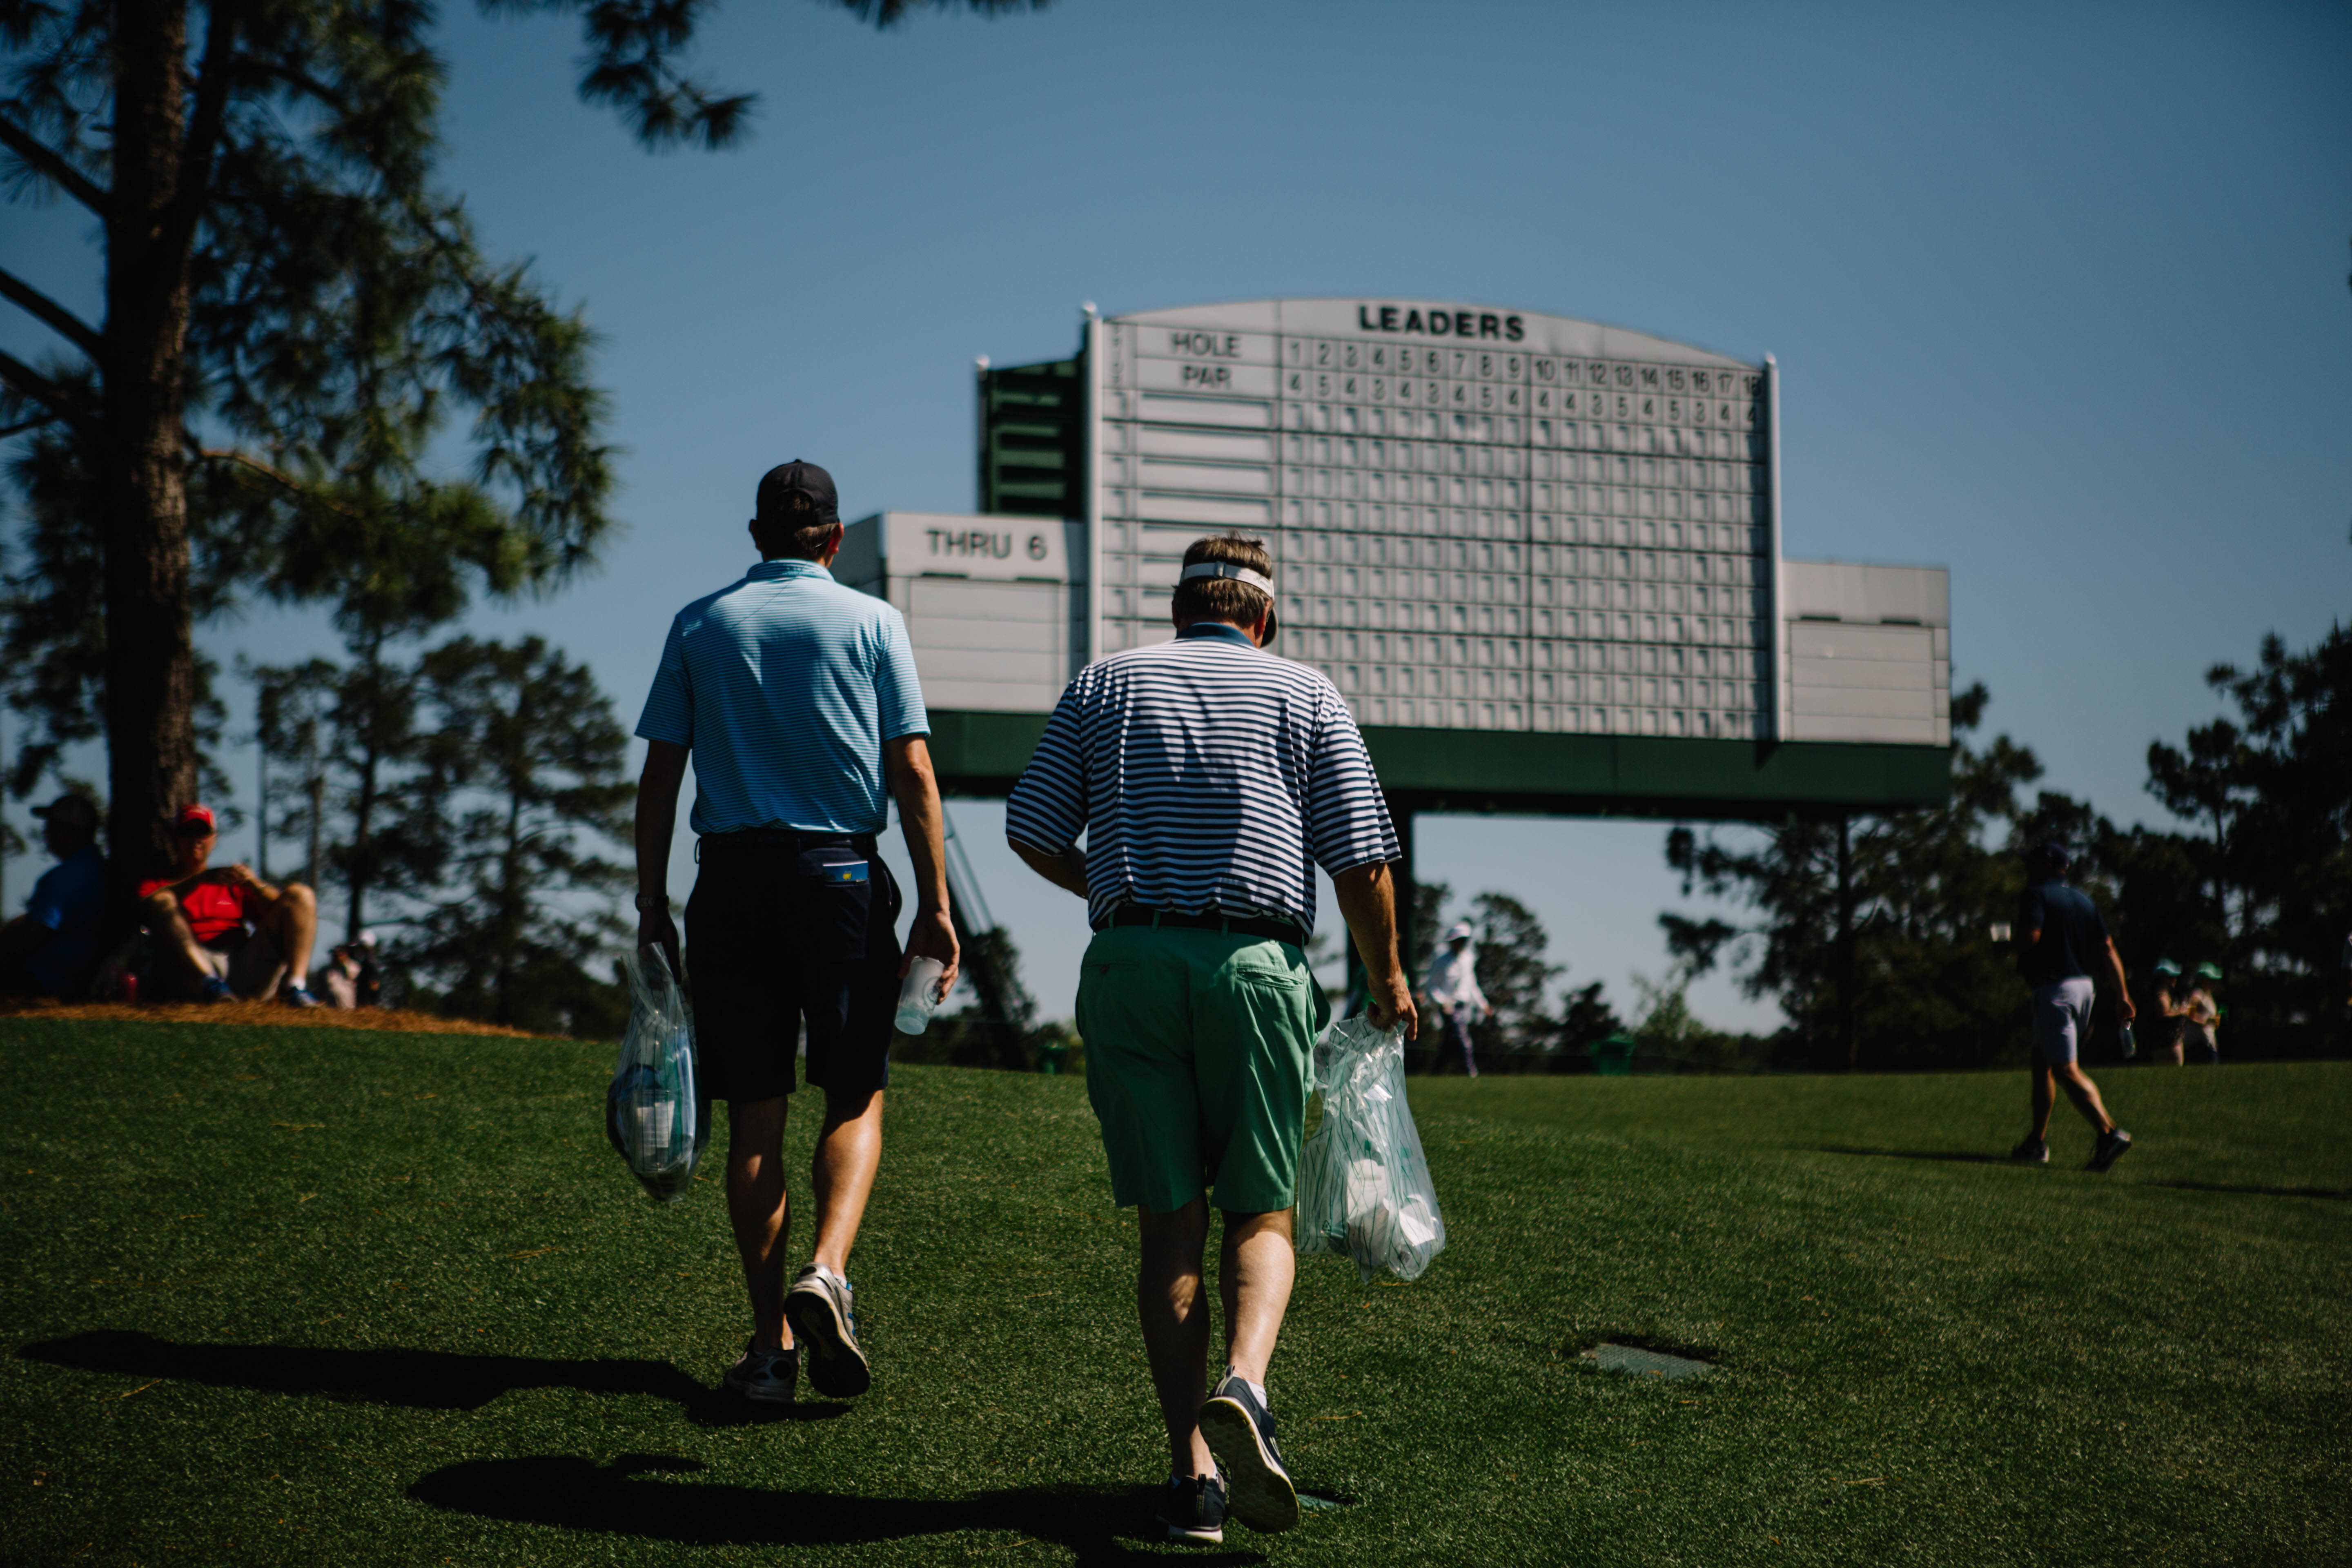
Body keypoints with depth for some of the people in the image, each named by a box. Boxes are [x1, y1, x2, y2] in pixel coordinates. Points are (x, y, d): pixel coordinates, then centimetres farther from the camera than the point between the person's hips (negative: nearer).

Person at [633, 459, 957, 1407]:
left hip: (732, 876, 2)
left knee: (754, 1113, 5)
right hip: (842, 872, -2)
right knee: (856, 1096, 8)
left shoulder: (699, 625, 9)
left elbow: (659, 777, 5)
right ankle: (826, 1272, -16)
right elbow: (913, 772, -3)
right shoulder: (872, 623, 3)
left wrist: (652, 904, 10)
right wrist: (935, 905, 0)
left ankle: (771, 1341, 8)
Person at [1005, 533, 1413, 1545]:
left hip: (1130, 966, 1)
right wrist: (1387, 979, 16)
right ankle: (1243, 1387, -19)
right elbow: (1360, 857, 3)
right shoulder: (1305, 695, 11)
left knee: (1168, 1225, 6)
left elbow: (1032, 832, 10)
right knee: (1261, 1215, 8)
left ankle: (1193, 1471, 1)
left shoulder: (1104, 683, 15)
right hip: (1255, 964, -1)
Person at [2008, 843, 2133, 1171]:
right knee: (2042, 1064, 19)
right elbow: (2107, 948, 10)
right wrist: (2122, 994, 7)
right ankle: (2037, 1143, 22)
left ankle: (2110, 1132, -28)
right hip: (2084, 986, 9)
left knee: (2066, 1070, -13)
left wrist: (2016, 953, -2)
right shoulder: (2085, 902, 16)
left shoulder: (2038, 895, -6)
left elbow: (2032, 935, -23)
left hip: (2054, 989, -9)